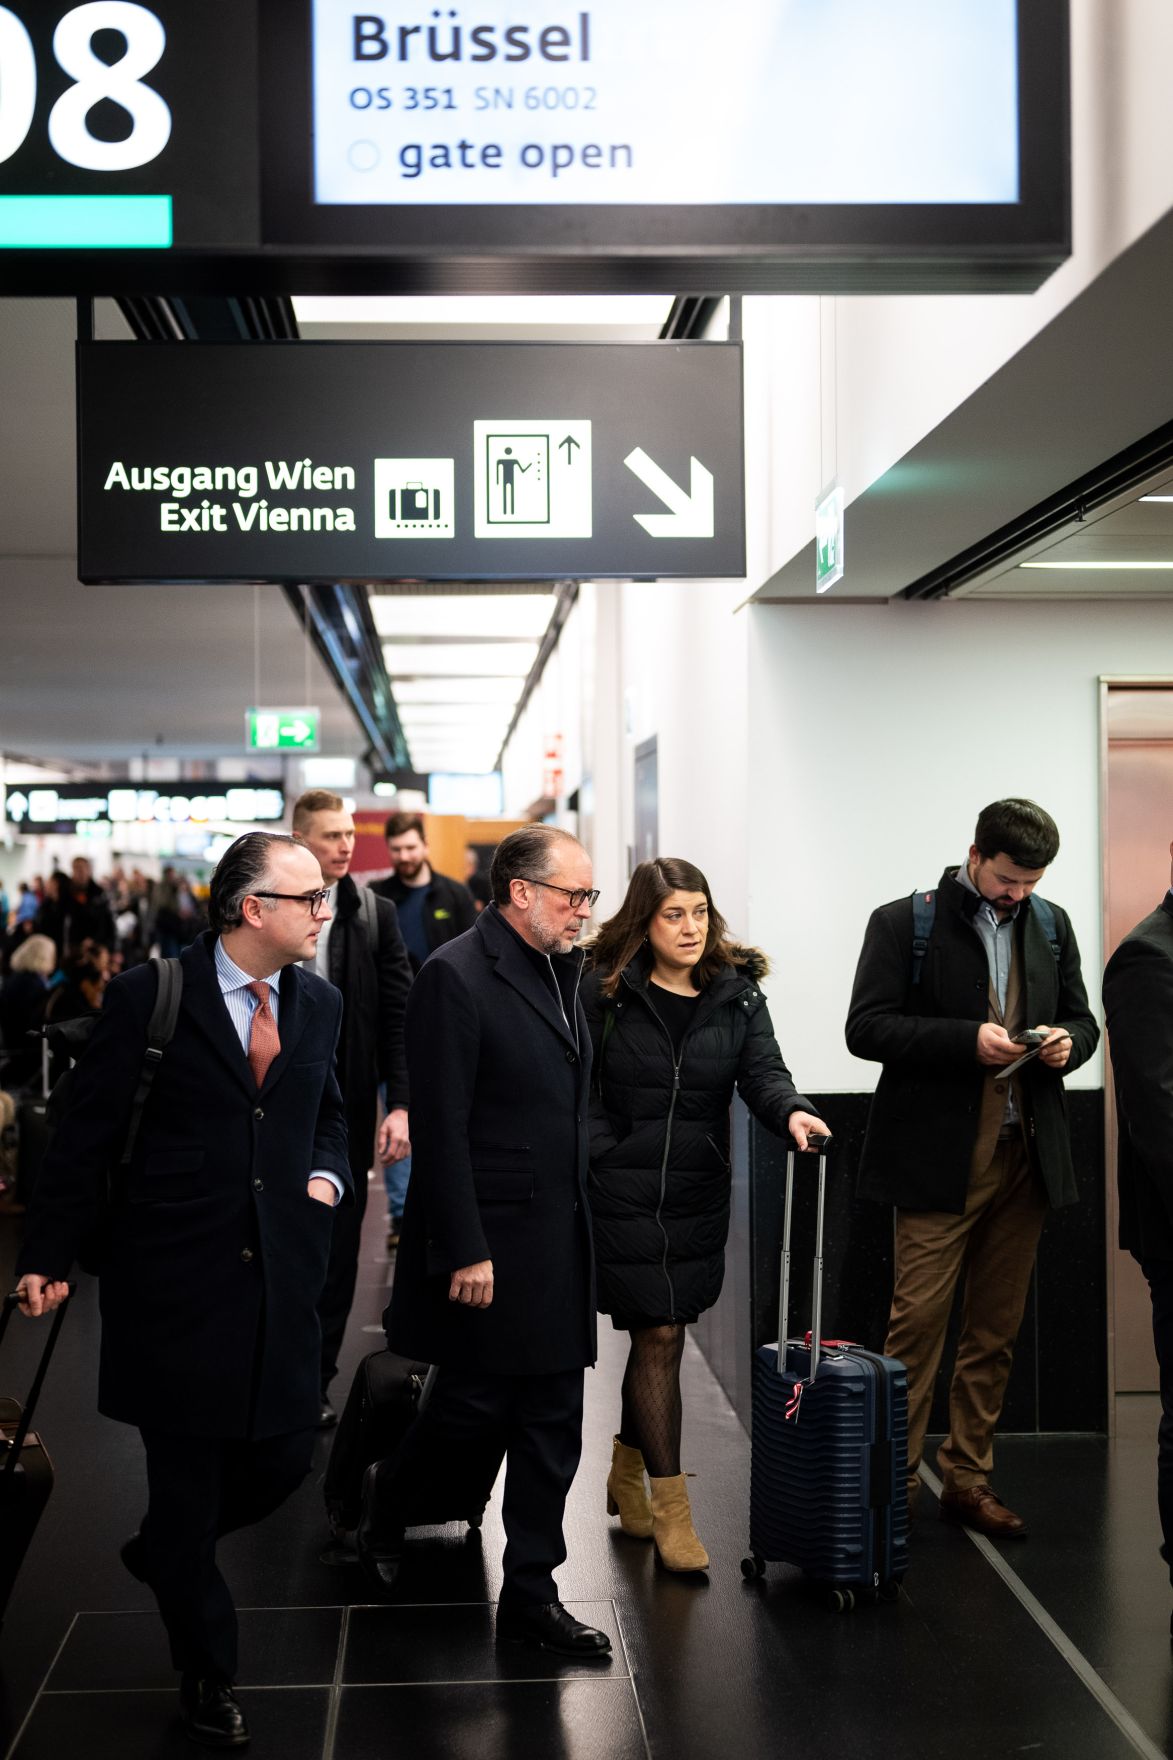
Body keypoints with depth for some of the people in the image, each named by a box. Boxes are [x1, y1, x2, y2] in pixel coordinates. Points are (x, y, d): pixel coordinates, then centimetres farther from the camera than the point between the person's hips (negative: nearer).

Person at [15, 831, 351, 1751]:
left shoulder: (318, 1003, 7)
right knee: (186, 1485, 7)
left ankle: (164, 1551, 38)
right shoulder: (147, 996, -9)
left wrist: (327, 1173, 3)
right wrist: (52, 1257, -6)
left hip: (281, 1278, 5)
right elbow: (87, 1132, -5)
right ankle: (208, 1678, 25)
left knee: (284, 1458, 6)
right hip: (176, 1278, -4)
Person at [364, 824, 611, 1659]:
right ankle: (386, 1501, 34)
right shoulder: (458, 976, -16)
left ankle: (531, 1593, 21)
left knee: (552, 1422, 11)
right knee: (473, 1405, 5)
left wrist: (579, 1225, 11)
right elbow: (441, 1127, -18)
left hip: (557, 1242, 8)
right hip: (489, 1243, -8)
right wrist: (464, 1251, -19)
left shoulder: (561, 970, 10)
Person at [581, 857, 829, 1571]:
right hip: (622, 1189, -4)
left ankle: (627, 1474, 35)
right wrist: (589, 1158, -8)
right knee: (660, 1336, -6)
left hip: (701, 1193, 4)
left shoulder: (737, 995, 5)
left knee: (658, 1334, 14)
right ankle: (670, 1509, 1)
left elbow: (762, 1071, -8)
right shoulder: (606, 991, -3)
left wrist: (792, 1111, -28)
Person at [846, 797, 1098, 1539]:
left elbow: (1081, 1017, 20)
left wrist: (1068, 1040, -4)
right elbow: (867, 1027, -9)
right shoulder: (904, 922, -3)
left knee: (996, 1330, 10)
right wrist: (969, 1040, -18)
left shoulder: (1051, 925, 13)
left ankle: (969, 1477, 20)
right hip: (940, 1157, -5)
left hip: (1025, 1154, 5)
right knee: (919, 1319, -6)